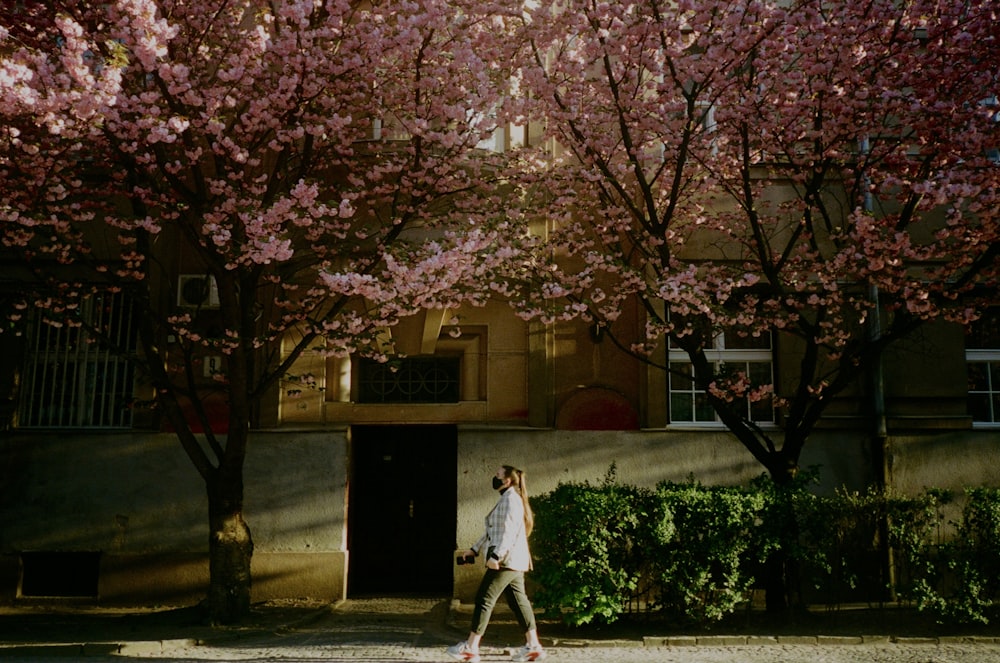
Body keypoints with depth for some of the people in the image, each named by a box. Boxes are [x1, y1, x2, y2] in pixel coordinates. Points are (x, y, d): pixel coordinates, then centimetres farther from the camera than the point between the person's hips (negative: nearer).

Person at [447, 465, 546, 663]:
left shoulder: (510, 499, -12)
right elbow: (492, 530, 24)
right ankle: (533, 646, 11)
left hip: (507, 560, -10)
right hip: (513, 561, 10)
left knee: (484, 599, -6)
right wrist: (475, 549, 22)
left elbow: (509, 530, -22)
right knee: (518, 602, 9)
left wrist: (496, 555, -28)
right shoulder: (506, 499, 20)